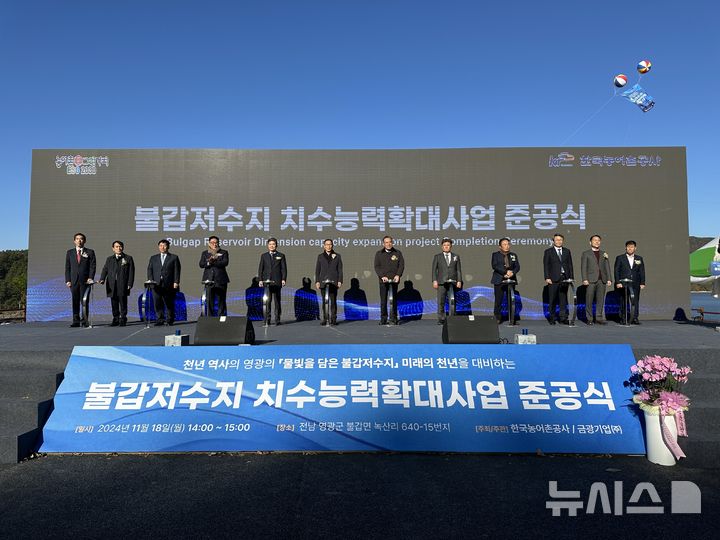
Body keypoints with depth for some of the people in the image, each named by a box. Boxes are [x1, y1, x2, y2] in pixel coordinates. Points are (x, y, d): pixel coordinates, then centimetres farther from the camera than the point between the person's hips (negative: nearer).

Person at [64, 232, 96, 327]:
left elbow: (92, 266, 0)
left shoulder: (90, 252, 6)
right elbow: (67, 267, 10)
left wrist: (90, 278, -12)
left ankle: (85, 321, 4)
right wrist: (67, 280, 0)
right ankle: (76, 321, 5)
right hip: (74, 280, 2)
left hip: (85, 280, -2)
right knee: (75, 301, 2)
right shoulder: (69, 252, 12)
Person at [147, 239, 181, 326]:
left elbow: (177, 271, 2)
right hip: (156, 285, 2)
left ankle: (170, 320, 12)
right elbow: (149, 270, 12)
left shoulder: (174, 257, 8)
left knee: (169, 304, 2)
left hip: (169, 285, -2)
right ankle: (160, 320, 1)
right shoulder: (153, 258, 18)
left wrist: (176, 282, -7)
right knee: (157, 303, -5)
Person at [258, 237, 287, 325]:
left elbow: (284, 268, 5)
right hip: (266, 281, 1)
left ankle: (277, 320, 5)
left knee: (277, 301, 2)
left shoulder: (281, 256, 9)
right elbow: (260, 268, 10)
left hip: (277, 282, -1)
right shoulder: (264, 256, 12)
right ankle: (267, 320, 3)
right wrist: (260, 280, 0)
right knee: (267, 301, -1)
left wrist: (283, 279, -6)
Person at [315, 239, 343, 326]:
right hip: (323, 281, 1)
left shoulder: (337, 256, 9)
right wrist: (317, 281, 1)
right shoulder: (320, 256, 11)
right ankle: (325, 319, 7)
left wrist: (340, 281, -3)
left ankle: (333, 319, 2)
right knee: (324, 301, 1)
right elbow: (317, 270, 10)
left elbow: (340, 270, 6)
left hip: (333, 282, -1)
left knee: (333, 301, -2)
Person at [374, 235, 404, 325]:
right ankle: (383, 319, 6)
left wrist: (398, 275, -11)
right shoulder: (379, 254, 10)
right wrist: (382, 276, -11)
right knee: (383, 300, 0)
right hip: (383, 280, 0)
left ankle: (393, 319, 6)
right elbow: (377, 266, 2)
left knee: (394, 300, 0)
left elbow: (401, 265, 5)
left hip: (394, 280, 0)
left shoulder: (398, 253, 11)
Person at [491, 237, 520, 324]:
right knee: (498, 301, -3)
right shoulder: (495, 255, 5)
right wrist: (505, 272, -18)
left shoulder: (513, 255, 16)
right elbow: (495, 266, -9)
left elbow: (517, 266, 6)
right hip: (499, 281, -3)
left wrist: (512, 272, -15)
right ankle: (497, 319, 6)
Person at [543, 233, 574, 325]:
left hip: (564, 278, 3)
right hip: (553, 279, -3)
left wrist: (571, 277, 4)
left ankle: (563, 318, 7)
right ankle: (552, 318, 10)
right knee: (552, 300, 1)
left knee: (563, 299, 3)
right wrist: (547, 277, -9)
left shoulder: (567, 251, 14)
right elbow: (546, 265, -1)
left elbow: (570, 265, 12)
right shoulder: (548, 251, 4)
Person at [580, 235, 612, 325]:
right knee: (589, 300, -2)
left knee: (600, 300, 4)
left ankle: (599, 318, 10)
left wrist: (609, 279, 4)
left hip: (602, 280, 4)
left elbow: (607, 267, 14)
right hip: (591, 280, -3)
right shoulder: (586, 253, 5)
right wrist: (584, 279, -11)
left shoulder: (604, 254, 17)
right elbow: (583, 267, -1)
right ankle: (589, 318, 5)